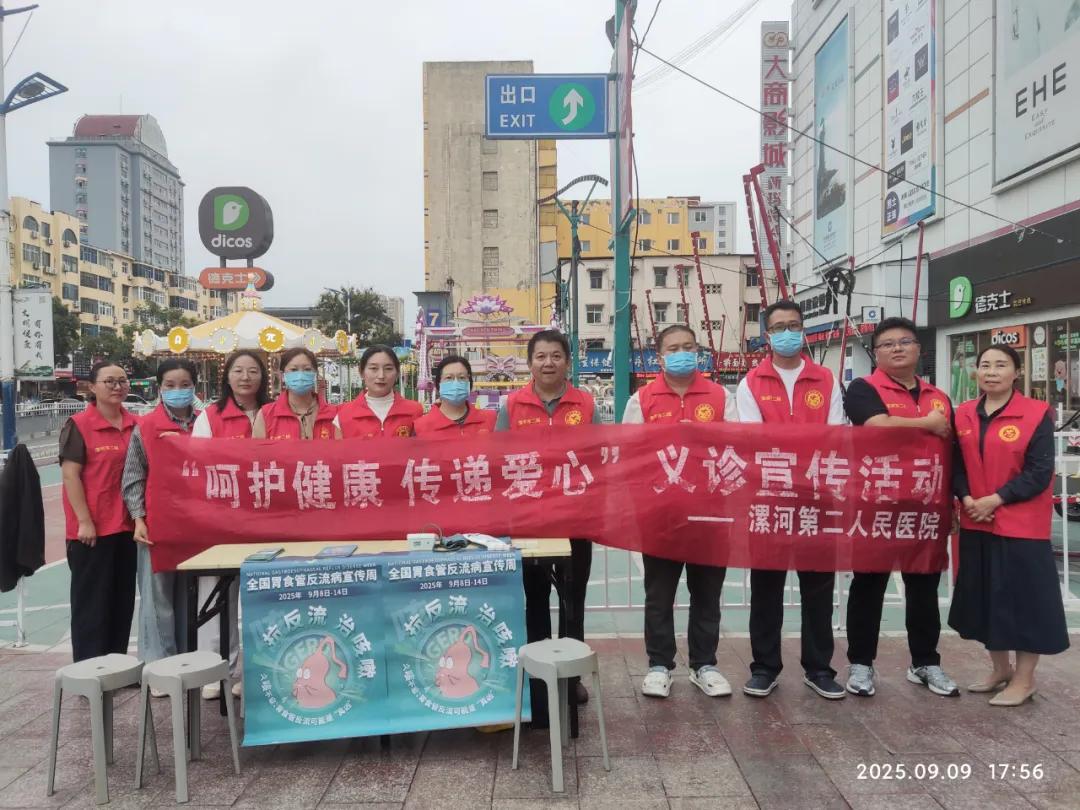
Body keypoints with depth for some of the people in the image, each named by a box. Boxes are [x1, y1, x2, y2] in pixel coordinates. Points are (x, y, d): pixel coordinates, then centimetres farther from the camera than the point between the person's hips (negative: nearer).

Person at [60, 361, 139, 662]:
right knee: (92, 601, 4)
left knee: (123, 599, 12)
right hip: (93, 528, -5)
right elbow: (70, 474, -11)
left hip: (127, 525, 5)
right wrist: (84, 522, -15)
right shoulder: (78, 425, -7)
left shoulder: (135, 425, 7)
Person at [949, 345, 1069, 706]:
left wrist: (996, 500, -18)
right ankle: (1000, 669, 29)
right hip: (976, 523, 5)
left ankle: (1024, 679, 18)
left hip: (1021, 525, -5)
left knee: (1024, 598, 2)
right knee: (985, 596, 12)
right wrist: (966, 499, -10)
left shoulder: (1037, 414, -8)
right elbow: (957, 465, 7)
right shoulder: (964, 414, 6)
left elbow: (1039, 472, -12)